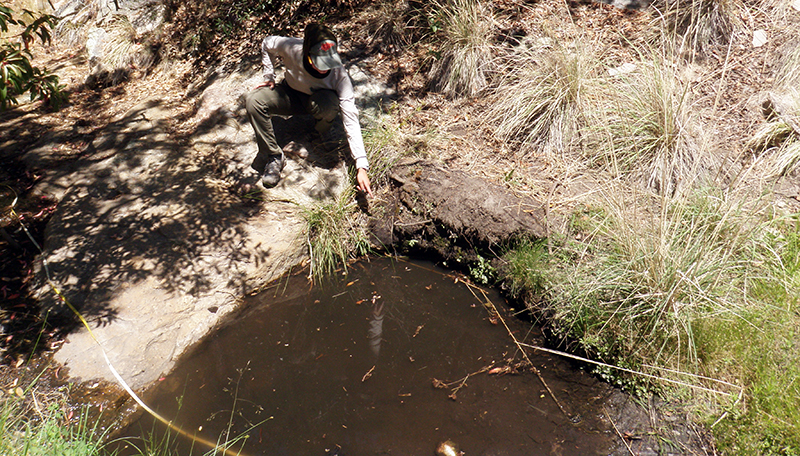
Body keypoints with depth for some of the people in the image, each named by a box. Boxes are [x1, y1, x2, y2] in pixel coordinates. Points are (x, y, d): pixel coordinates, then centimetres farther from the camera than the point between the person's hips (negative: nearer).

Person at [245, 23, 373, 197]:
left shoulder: (340, 75, -34)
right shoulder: (291, 48, -31)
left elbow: (351, 121, -36)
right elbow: (267, 44, -5)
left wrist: (361, 167, -42)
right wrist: (269, 77, -9)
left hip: (318, 99, -2)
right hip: (290, 95, 2)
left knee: (330, 104, -39)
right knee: (254, 100, -27)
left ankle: (322, 132, -2)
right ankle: (274, 157, -12)